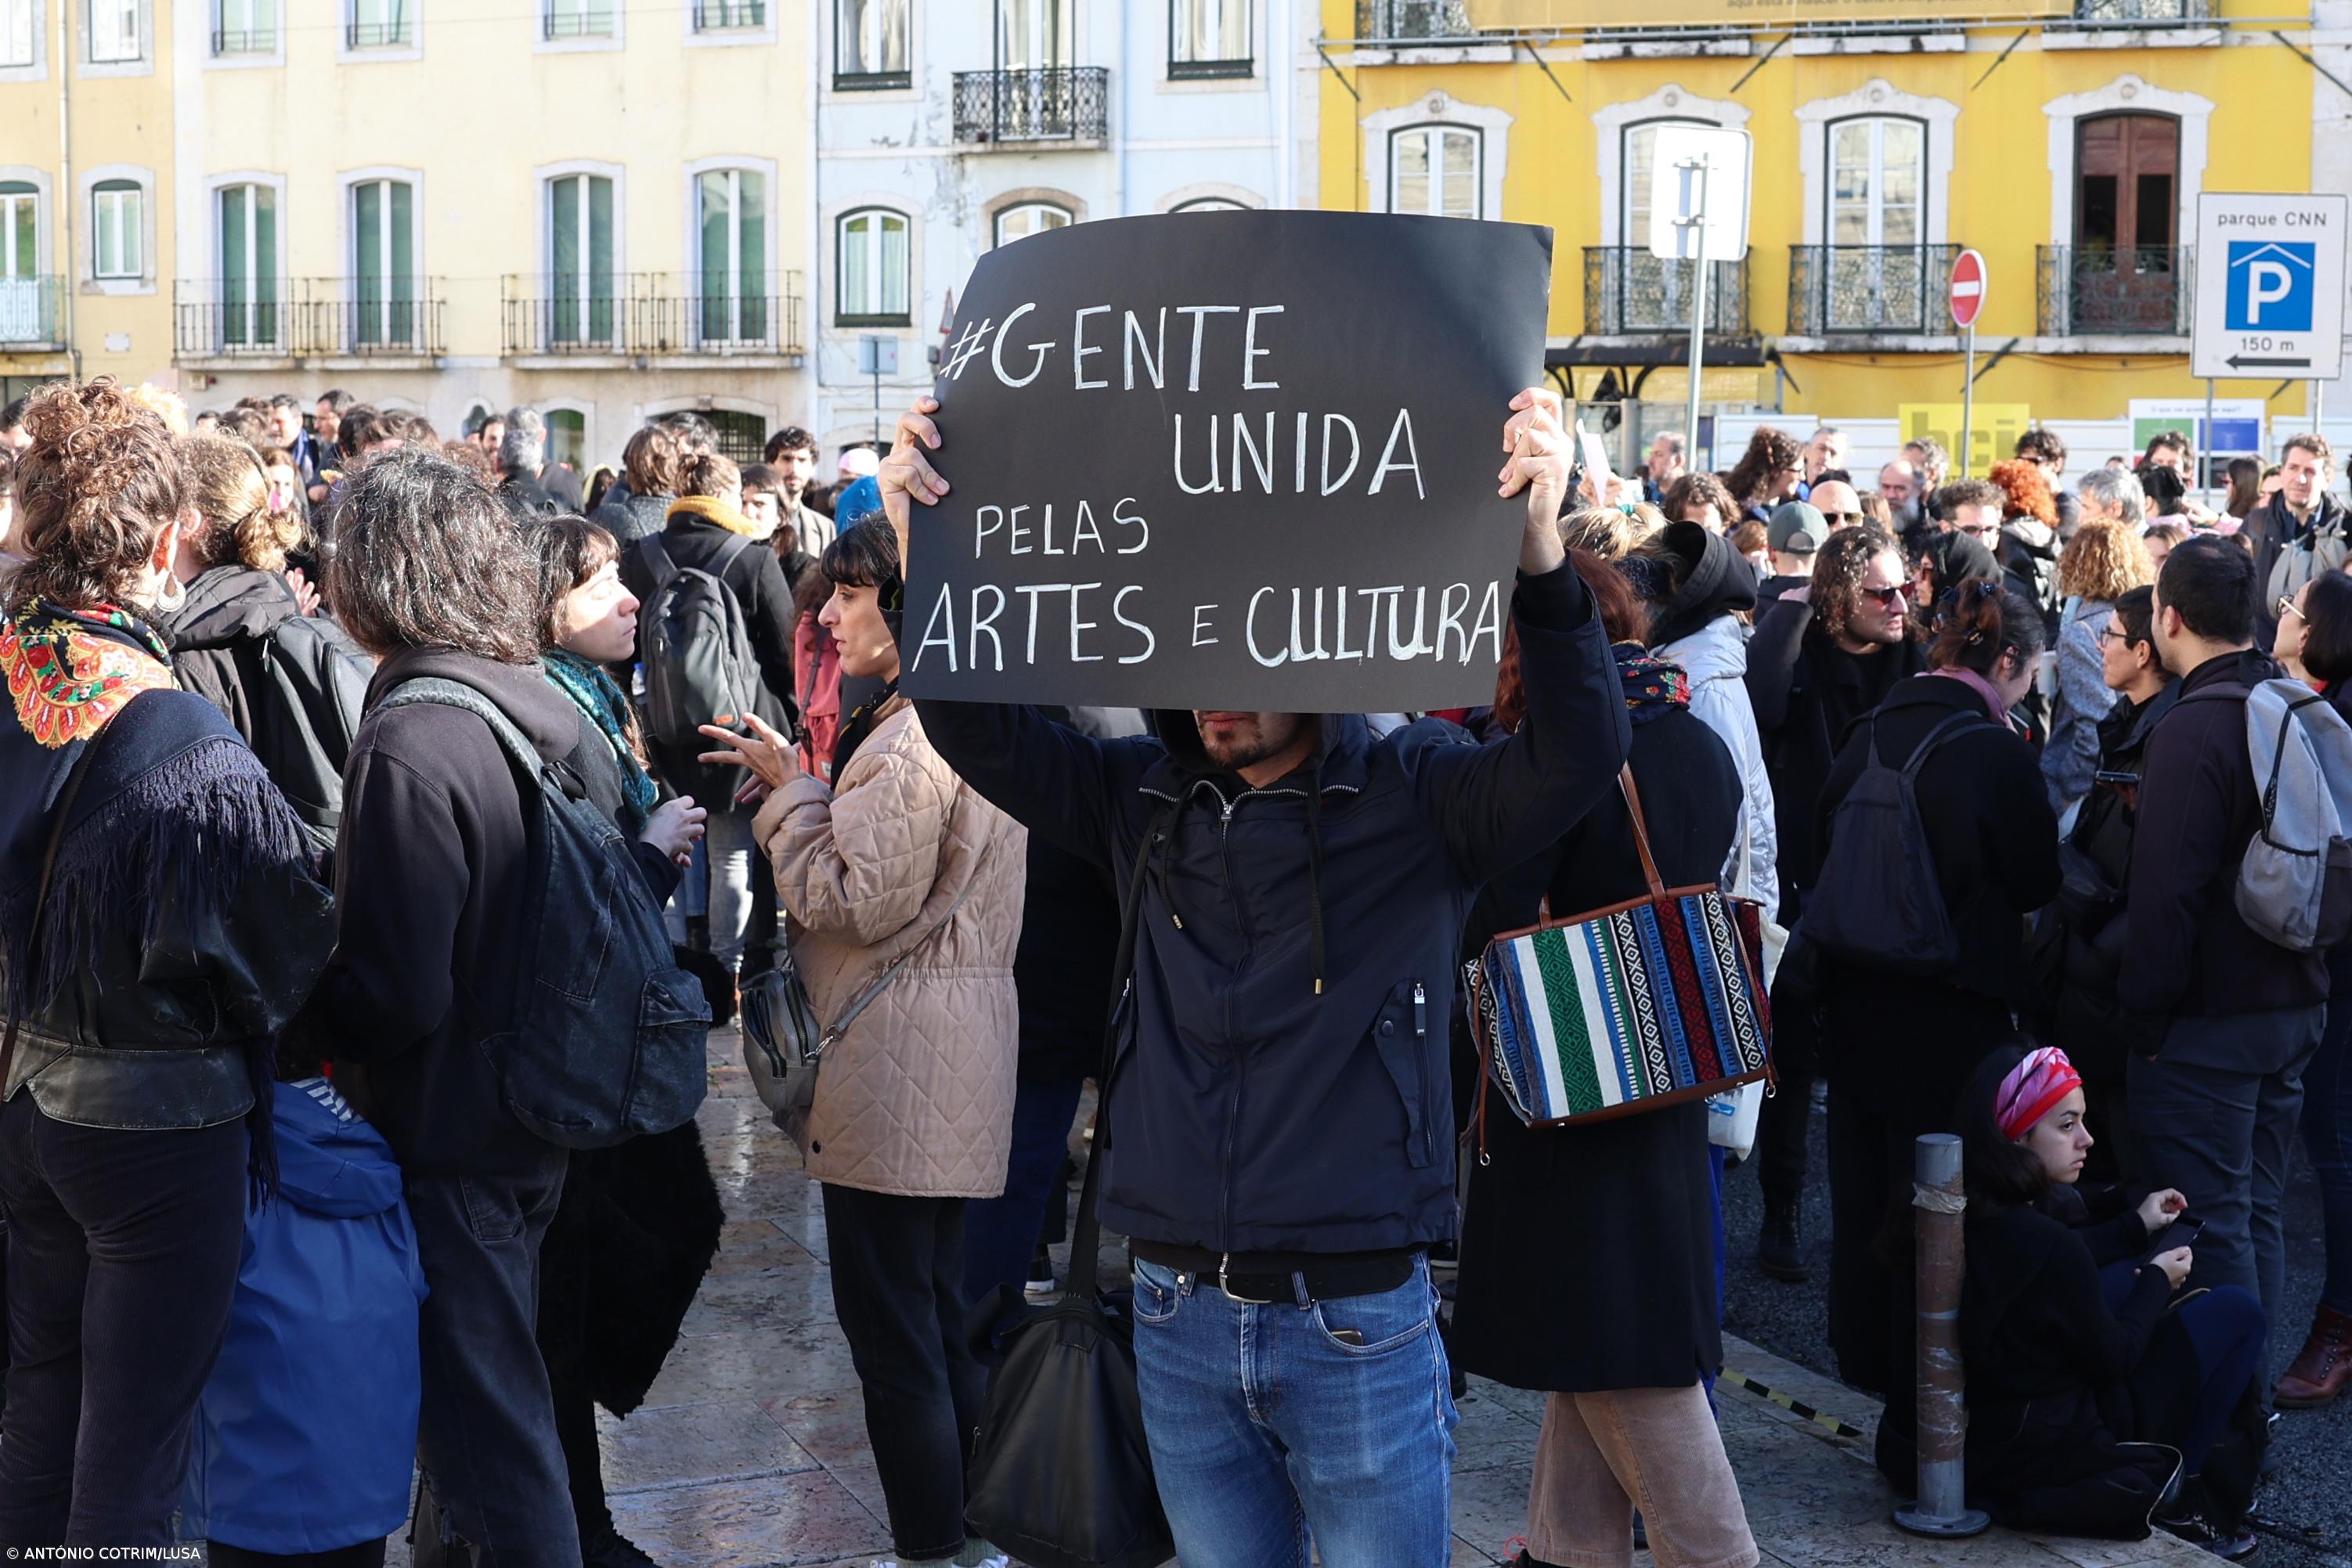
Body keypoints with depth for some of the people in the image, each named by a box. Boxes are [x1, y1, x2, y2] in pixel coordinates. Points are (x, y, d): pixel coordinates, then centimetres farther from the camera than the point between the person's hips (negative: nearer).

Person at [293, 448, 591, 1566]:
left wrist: (294, 1015, -8)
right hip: (536, 1118, 9)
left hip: (453, 1136, -9)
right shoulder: (542, 707, 2)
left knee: (488, 1412, 4)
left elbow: (394, 998, -25)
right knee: (494, 1376, 25)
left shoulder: (410, 746, -24)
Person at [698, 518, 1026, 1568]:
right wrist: (799, 790, 8)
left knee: (889, 1322, -2)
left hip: (897, 1067, -11)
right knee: (937, 1310, 18)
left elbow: (856, 901, -20)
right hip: (946, 1058, 11)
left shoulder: (914, 741, -20)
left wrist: (790, 788, -10)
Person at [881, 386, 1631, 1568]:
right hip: (1180, 1315, 4)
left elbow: (1577, 758, -22)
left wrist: (1540, 552, -37)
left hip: (1356, 1324, -3)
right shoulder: (1150, 801, 5)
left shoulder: (1415, 796, -6)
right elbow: (984, 732, -1)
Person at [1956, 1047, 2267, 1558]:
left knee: (2165, 1253, 18)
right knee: (2237, 1313, 2)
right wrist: (2157, 1282, 1)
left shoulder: (1968, 1212, -6)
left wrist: (2135, 1227, 15)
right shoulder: (2041, 1243, -29)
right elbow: (2112, 1361, -14)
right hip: (2051, 1462, -8)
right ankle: (2177, 1500, 15)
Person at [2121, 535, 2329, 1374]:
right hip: (2295, 1005, 8)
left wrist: (2145, 1011, -13)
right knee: (2258, 1213, 18)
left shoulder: (2193, 730, -20)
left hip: (2207, 1021, -8)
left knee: (2212, 1225, 1)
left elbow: (2166, 889, -22)